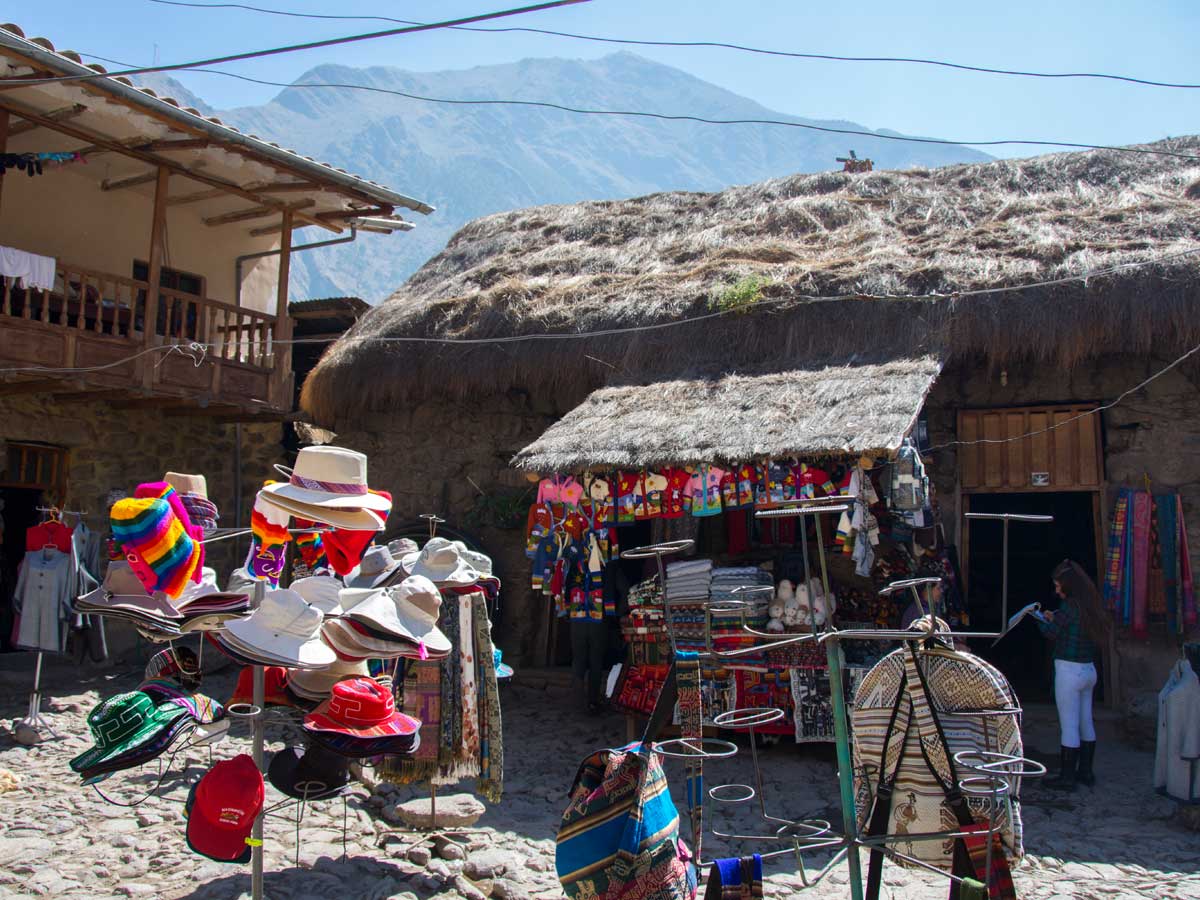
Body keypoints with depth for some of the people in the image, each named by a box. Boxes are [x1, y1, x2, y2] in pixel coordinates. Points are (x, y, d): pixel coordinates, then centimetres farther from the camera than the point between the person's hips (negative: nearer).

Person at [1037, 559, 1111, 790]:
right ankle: (1086, 772, 25)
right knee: (1086, 723, 16)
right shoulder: (1091, 605, 7)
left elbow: (1052, 632, -10)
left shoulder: (1071, 605, -18)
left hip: (1069, 672, -9)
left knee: (1069, 726, -2)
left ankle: (1067, 777, 3)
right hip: (1088, 670, 9)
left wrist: (1041, 619, 8)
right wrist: (1053, 619, 16)